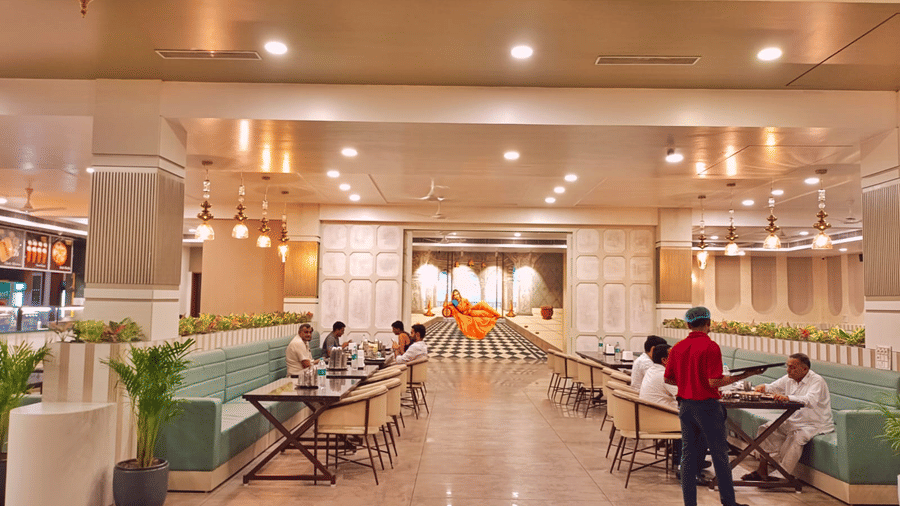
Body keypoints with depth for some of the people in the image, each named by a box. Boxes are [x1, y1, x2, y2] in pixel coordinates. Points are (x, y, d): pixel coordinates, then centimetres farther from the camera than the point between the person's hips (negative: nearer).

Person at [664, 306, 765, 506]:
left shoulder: (678, 347, 3)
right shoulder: (710, 347, -14)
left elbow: (667, 378, 8)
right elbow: (714, 382, -19)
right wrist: (745, 375, -10)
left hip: (685, 405, 5)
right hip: (706, 406, -5)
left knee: (688, 455, 9)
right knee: (719, 455, 8)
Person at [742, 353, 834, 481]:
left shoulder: (817, 381, -16)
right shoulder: (789, 379, 7)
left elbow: (811, 401, -34)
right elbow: (773, 387, 18)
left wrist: (788, 397, -49)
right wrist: (763, 387, -8)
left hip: (815, 424, -8)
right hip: (792, 421, 8)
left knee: (796, 437, -34)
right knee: (766, 429, -6)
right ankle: (762, 470, -6)